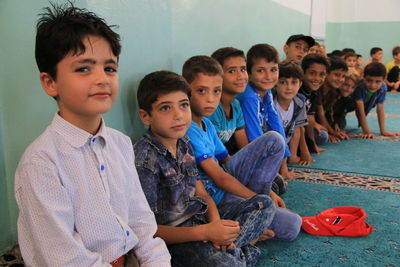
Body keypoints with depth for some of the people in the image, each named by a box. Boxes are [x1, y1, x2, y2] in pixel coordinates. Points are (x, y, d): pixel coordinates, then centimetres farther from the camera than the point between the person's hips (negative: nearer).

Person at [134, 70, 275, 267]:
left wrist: (216, 223, -11)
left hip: (200, 219, 9)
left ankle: (225, 246, -8)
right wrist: (205, 232, -25)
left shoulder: (184, 144, 7)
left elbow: (201, 194, 10)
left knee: (264, 204, 10)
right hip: (172, 238, -9)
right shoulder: (145, 160, -19)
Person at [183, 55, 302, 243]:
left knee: (275, 140, 3)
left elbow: (226, 160, 14)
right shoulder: (187, 130, -21)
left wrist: (267, 192, 10)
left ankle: (251, 202, 0)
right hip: (215, 198, -10)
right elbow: (219, 178, -20)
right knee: (291, 225, -19)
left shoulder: (207, 124, 10)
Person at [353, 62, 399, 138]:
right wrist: (367, 132, -39)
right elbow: (361, 111, -39)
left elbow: (380, 110, -22)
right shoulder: (359, 86, -43)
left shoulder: (383, 88, -29)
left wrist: (383, 131, -22)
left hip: (365, 103, 6)